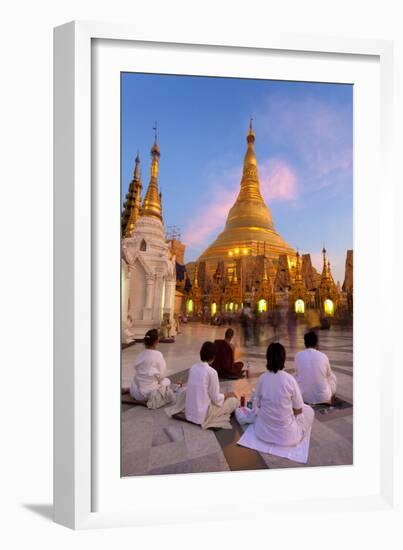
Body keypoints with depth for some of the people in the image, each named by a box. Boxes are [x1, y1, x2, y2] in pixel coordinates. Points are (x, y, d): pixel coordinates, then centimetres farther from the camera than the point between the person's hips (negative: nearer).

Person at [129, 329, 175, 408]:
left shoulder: (140, 355, -3)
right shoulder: (158, 355, -15)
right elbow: (161, 375, -10)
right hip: (149, 392, -6)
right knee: (167, 381, 23)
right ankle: (156, 396, 5)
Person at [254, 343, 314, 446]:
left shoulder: (262, 379, -12)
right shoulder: (290, 379, -20)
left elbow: (259, 405, 2)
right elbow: (298, 410, -8)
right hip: (287, 435, -3)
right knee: (308, 410, 22)